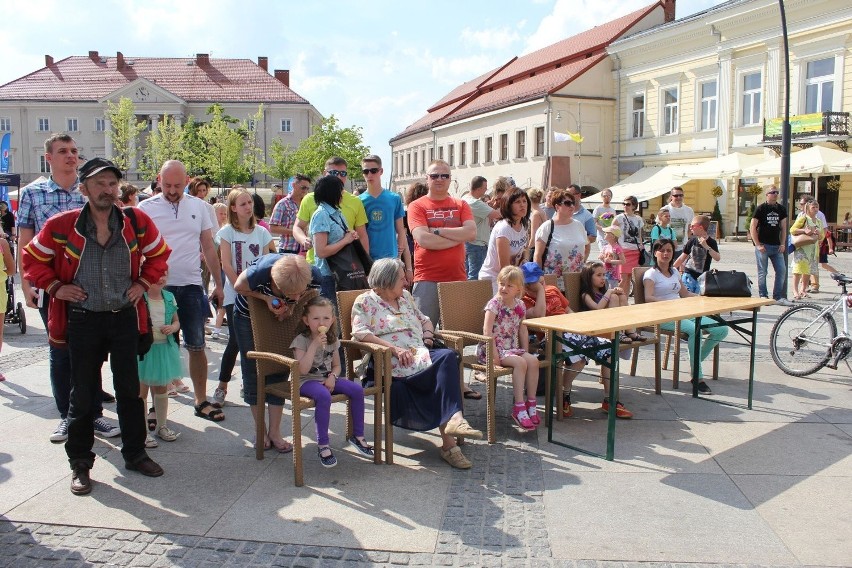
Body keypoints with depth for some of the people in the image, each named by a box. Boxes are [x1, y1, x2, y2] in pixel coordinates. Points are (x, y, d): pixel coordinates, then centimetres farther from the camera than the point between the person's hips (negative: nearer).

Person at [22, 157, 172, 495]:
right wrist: (55, 287, -5)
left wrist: (143, 282, 2)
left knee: (129, 389, 10)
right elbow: (31, 258, 5)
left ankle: (135, 454, 25)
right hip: (82, 319, -1)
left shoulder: (136, 222, -4)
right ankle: (80, 463, 21)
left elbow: (159, 252, 11)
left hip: (124, 317, 1)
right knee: (82, 394, 7)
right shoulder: (61, 226, -7)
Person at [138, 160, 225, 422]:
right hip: (158, 287, -2)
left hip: (191, 286, 2)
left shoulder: (199, 207, 5)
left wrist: (218, 283, 10)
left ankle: (201, 401, 21)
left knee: (197, 346, 9)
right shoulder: (146, 209, -2)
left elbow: (209, 248, 10)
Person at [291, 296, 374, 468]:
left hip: (327, 379, 6)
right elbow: (303, 370, -22)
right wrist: (314, 345, -27)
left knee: (357, 390, -14)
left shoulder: (332, 340, 7)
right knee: (324, 396, -37)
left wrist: (332, 377, -8)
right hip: (307, 382, -6)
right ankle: (322, 445, -25)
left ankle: (357, 436, 2)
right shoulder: (301, 340, -11)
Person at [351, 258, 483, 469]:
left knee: (448, 355, -27)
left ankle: (452, 420, -33)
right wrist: (395, 349, -18)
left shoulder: (406, 297, 24)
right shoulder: (365, 301, 3)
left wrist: (428, 337, 7)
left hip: (420, 356, 6)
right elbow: (359, 332, -11)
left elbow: (424, 320, 31)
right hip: (396, 365, -6)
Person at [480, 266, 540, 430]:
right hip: (493, 348, -6)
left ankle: (531, 404, -6)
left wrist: (525, 352, 4)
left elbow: (523, 331, 12)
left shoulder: (520, 306, 6)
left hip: (512, 348, 6)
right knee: (520, 363, -26)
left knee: (533, 360, -16)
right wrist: (493, 353, -23)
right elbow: (487, 331, -18)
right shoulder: (494, 304, -12)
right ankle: (519, 408, -20)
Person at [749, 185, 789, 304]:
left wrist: (782, 244, 5)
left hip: (776, 246, 5)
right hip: (763, 246, -5)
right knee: (762, 272, 0)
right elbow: (752, 227, -6)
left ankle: (778, 297, 10)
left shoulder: (781, 209, 10)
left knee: (782, 271, 1)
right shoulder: (761, 208, -4)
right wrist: (758, 245, -12)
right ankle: (763, 297, 9)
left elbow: (783, 227, 15)